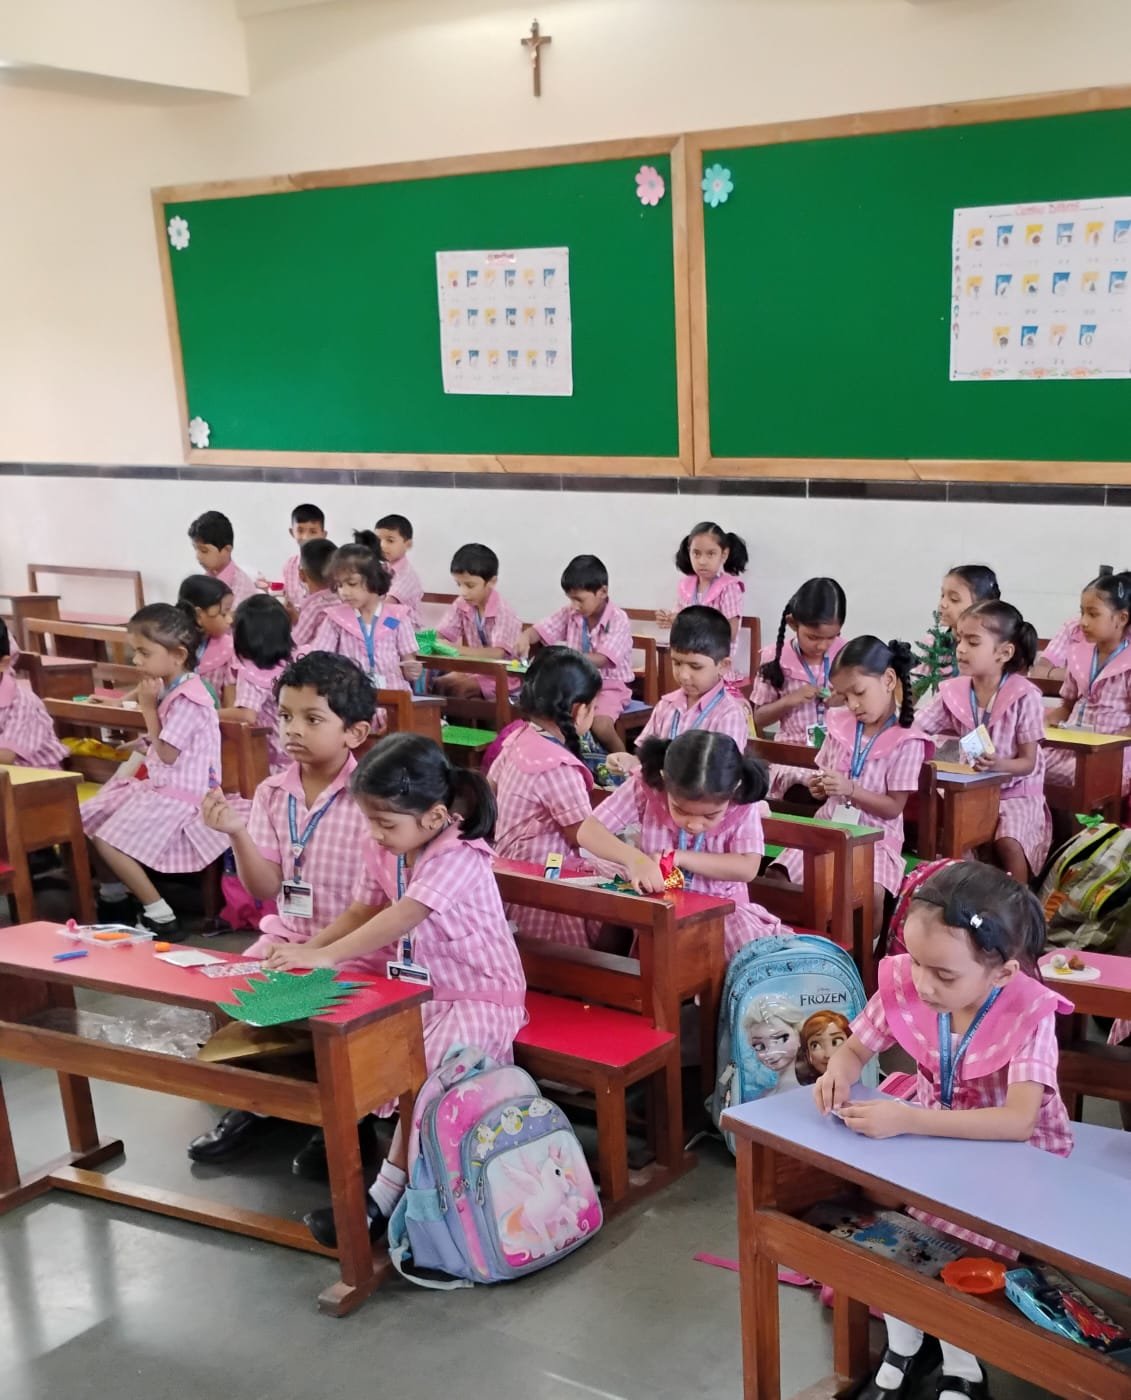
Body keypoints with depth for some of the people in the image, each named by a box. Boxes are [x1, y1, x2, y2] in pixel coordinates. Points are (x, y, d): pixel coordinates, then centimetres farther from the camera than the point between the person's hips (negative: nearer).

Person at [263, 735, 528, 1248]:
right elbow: (361, 913, 9)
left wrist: (326, 957, -35)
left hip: (480, 997, -8)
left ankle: (386, 1192, -13)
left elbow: (401, 918, -32)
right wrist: (309, 947, -8)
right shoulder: (381, 850, 0)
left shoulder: (460, 857, -24)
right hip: (417, 988, 8)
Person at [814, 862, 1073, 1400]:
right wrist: (838, 1071, -26)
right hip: (935, 1136, 4)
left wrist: (909, 1120, -46)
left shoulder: (1029, 1014, -29)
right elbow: (854, 1048, -1)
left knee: (958, 1240, -25)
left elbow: (1018, 1121, -39)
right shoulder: (903, 985, -17)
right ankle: (903, 1348, 11)